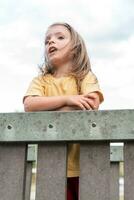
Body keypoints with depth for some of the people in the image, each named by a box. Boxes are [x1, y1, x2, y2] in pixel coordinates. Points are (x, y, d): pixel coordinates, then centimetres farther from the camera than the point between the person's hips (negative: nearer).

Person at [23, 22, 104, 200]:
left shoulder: (86, 77, 3)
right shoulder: (40, 80, 9)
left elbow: (91, 106, -16)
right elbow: (29, 105, -10)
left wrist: (44, 111, -13)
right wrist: (67, 99, -19)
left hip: (84, 162, -1)